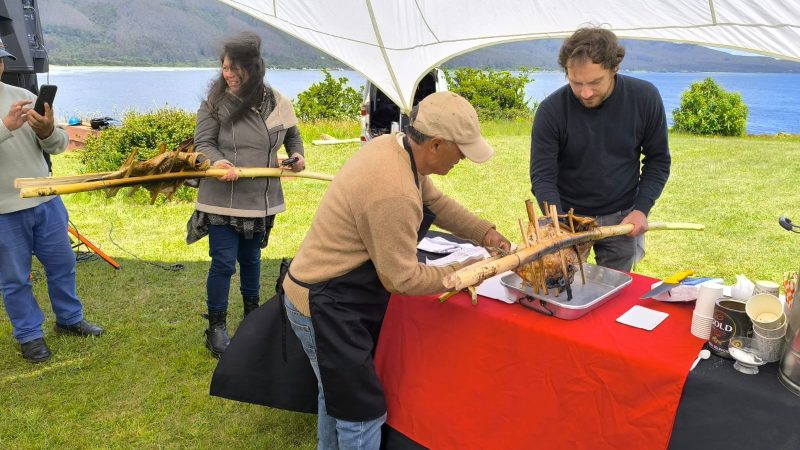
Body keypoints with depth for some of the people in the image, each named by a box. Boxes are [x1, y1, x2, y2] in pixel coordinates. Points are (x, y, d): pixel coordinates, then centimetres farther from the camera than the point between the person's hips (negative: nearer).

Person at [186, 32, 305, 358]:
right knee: (223, 263, -1)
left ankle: (252, 310, 41)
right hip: (223, 199, -3)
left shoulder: (276, 102, 1)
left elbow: (292, 135, 17)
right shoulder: (215, 102, -8)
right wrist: (217, 161, -29)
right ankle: (216, 327, 17)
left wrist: (297, 155, -2)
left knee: (251, 258, 20)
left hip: (261, 200, 3)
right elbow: (203, 142, -9)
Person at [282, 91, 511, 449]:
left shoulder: (395, 147, -3)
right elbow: (403, 279, -24)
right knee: (362, 413, 3)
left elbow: (435, 201, 12)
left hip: (323, 293, 10)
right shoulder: (394, 193, -32)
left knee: (337, 394, 27)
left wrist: (484, 232, 4)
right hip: (324, 308, -10)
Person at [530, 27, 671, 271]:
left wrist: (642, 208, -11)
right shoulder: (551, 110, -18)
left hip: (621, 217, 2)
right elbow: (542, 176, -16)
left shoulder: (645, 98, -12)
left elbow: (658, 160, 0)